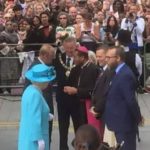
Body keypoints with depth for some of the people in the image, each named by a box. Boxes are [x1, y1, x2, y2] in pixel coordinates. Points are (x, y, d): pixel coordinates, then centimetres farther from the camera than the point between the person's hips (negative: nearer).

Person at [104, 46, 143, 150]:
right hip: (121, 121, 9)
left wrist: (138, 117, -13)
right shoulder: (119, 72, 9)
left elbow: (131, 100, -23)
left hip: (124, 123, -9)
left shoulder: (125, 75, -22)